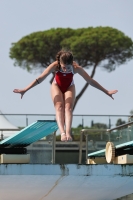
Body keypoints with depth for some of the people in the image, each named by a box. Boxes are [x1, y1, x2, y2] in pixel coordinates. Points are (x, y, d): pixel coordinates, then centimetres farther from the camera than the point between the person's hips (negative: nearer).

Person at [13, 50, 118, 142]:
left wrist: (106, 92, -19)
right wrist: (25, 90, -30)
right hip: (57, 86, 0)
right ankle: (62, 133, -38)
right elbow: (40, 79, -30)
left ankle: (68, 132, -36)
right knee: (59, 107, -23)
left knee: (68, 107, -23)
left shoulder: (76, 68, -33)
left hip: (69, 87, 0)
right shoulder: (55, 66, -35)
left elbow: (91, 81, -23)